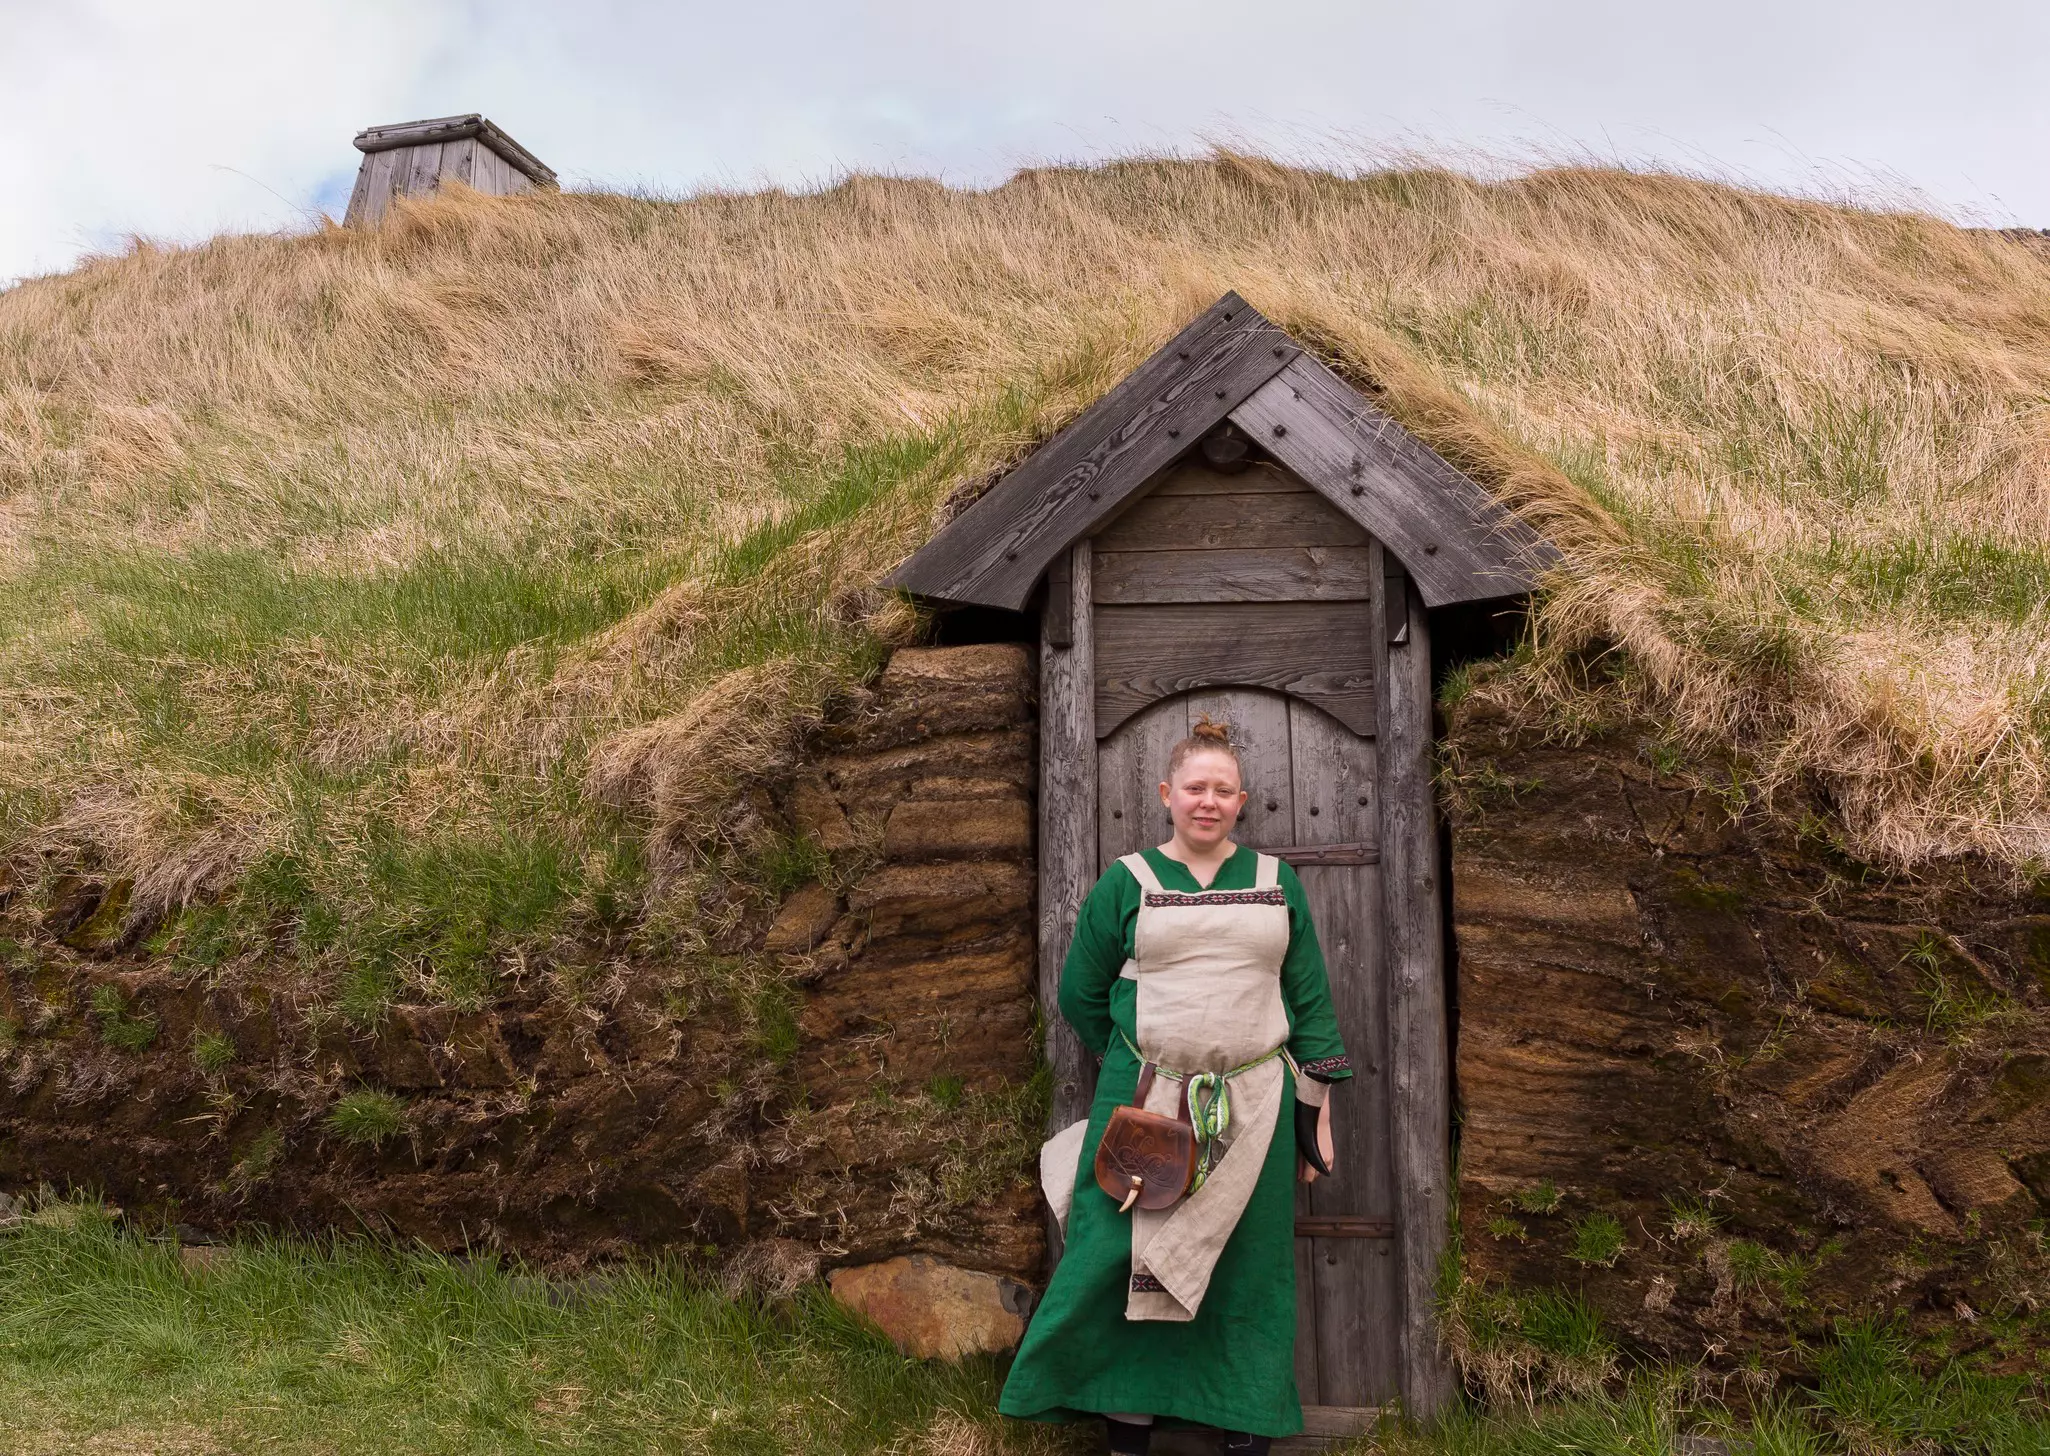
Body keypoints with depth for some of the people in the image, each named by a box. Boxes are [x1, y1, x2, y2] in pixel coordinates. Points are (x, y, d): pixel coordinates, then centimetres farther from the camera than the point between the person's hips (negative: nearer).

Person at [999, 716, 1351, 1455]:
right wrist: (1141, 1059, 8)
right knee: (1128, 1256, 1)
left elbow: (1311, 1000, 8)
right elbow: (1081, 994, 7)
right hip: (1144, 1103, -1)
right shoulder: (1126, 882, 1)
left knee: (1247, 1263, 10)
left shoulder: (1277, 882, 7)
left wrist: (1317, 1105, 4)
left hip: (1253, 1107, 2)